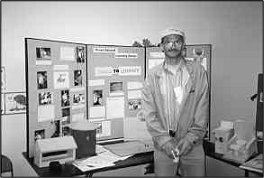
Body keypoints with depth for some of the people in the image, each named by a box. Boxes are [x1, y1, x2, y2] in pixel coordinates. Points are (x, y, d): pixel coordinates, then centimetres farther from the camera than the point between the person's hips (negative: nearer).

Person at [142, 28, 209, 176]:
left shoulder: (198, 71, 2)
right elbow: (149, 112, -2)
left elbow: (202, 108, -2)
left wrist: (190, 138, -9)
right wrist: (163, 139, -11)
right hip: (163, 147, 0)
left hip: (192, 145, 0)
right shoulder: (153, 75, 3)